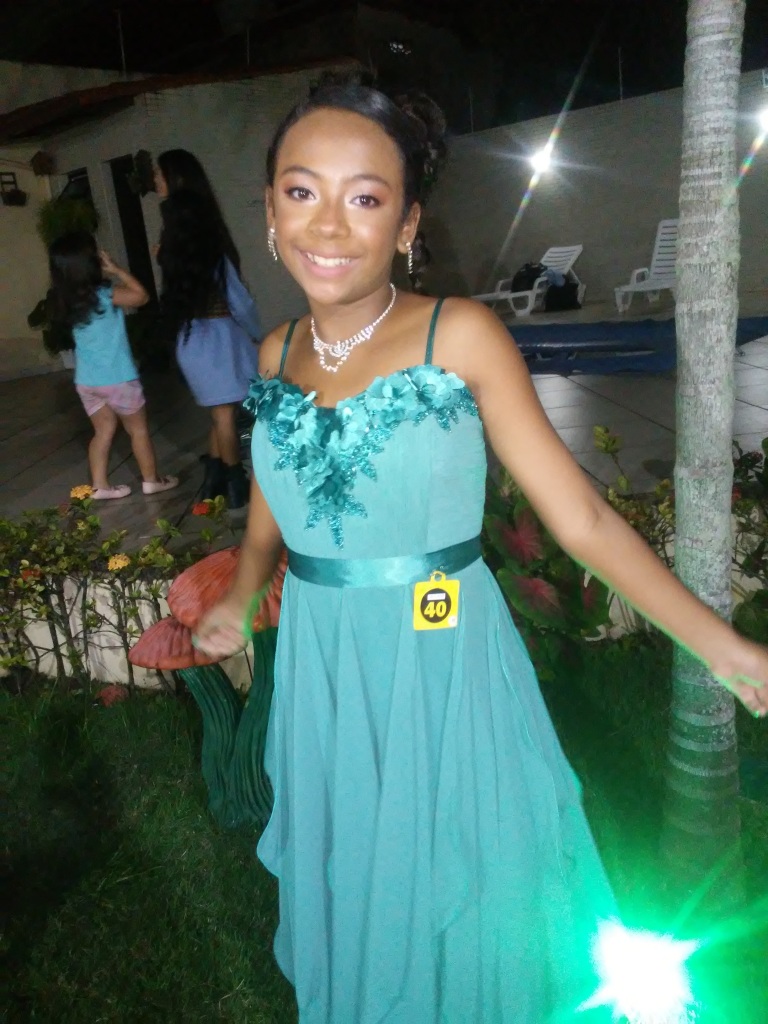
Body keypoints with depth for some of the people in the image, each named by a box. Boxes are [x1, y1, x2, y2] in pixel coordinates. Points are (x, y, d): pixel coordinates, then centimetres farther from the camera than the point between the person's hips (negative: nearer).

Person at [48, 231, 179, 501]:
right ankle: (151, 480, 22)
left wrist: (106, 272, 7)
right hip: (116, 378, -6)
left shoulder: (66, 300, 2)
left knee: (104, 430, 18)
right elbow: (141, 295, -7)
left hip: (86, 380, 6)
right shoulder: (103, 295, -18)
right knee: (138, 428, 11)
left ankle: (100, 486, 20)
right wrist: (114, 269, -4)